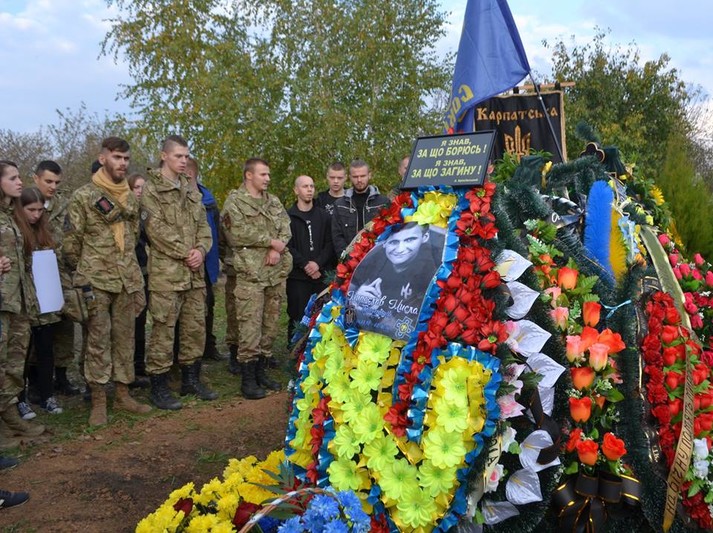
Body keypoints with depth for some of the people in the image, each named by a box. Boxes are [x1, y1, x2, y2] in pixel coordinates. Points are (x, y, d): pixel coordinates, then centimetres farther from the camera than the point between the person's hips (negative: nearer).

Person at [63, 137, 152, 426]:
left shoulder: (132, 198, 13)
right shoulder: (83, 196, -4)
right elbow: (71, 242, -3)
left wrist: (133, 274, 15)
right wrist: (83, 273, 0)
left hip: (127, 281, 5)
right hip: (96, 282, -5)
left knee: (125, 338, 10)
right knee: (98, 341, -1)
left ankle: (122, 394, 21)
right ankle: (98, 401, 8)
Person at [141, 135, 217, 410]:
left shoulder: (191, 190, 17)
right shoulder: (151, 189, -4)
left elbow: (203, 225, 15)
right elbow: (157, 229, -13)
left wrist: (201, 250, -4)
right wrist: (186, 253, -13)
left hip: (194, 272, 7)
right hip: (166, 271, -7)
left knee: (196, 326, 13)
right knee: (163, 329, -3)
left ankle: (191, 379, 26)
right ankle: (158, 387, 6)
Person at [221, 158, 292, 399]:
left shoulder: (274, 202, 18)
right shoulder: (234, 201, -1)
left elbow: (286, 228, 9)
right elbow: (239, 233, -13)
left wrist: (277, 249, -10)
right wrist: (271, 241, -10)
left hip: (276, 272, 6)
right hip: (251, 273, -6)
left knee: (270, 325, 10)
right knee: (250, 327, -7)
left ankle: (261, 372, 22)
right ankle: (248, 379, 2)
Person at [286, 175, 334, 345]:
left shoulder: (323, 216, 14)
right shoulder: (288, 216, 4)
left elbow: (329, 244, 6)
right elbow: (287, 246, -4)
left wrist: (318, 263, -8)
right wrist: (305, 265, -11)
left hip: (321, 275, 2)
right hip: (297, 276, -2)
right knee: (298, 317, -2)